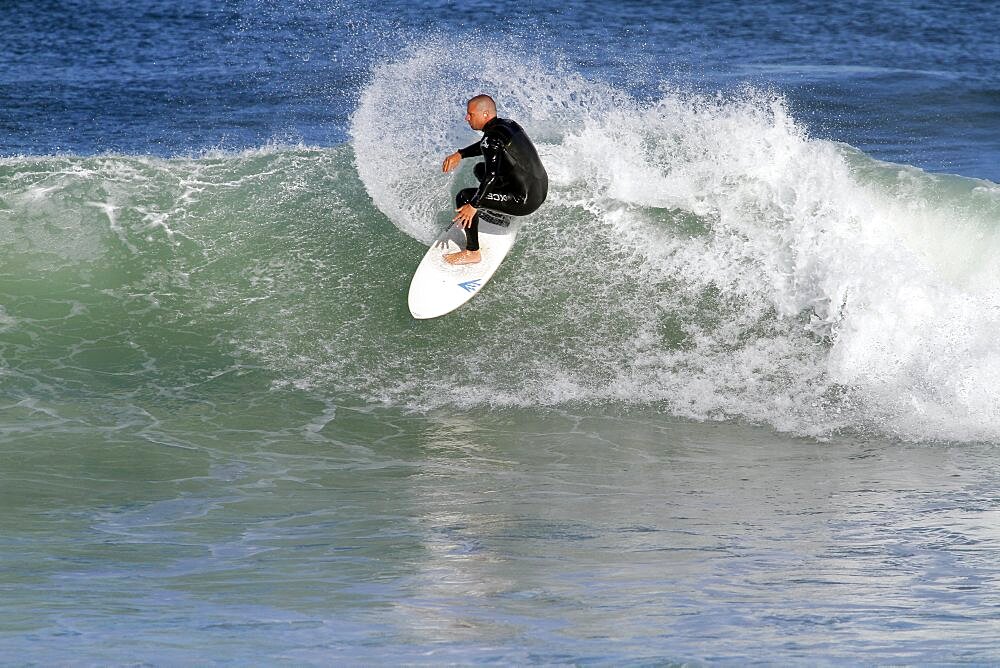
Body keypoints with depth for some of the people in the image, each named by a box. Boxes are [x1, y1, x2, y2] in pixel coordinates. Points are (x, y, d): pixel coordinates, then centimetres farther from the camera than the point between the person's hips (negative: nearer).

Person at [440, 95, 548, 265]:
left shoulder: (493, 137, -20)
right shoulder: (508, 124, 8)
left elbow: (491, 176, -30)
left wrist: (473, 206, -27)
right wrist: (459, 154, 16)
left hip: (526, 202, -9)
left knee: (464, 198, -10)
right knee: (480, 168, 27)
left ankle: (472, 253, -3)